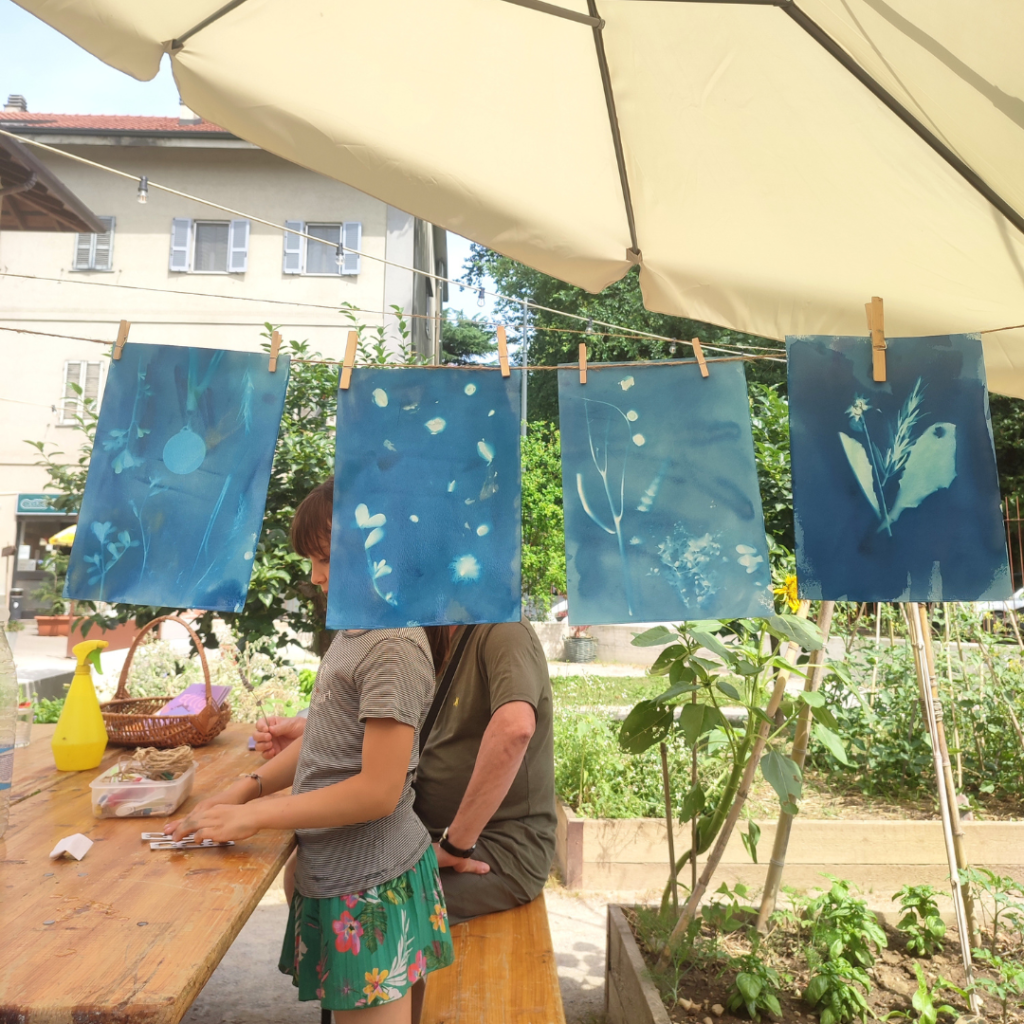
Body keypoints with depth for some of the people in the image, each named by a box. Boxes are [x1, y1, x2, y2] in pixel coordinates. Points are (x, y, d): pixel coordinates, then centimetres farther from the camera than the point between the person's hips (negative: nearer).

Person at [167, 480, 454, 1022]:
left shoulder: (394, 646, -22)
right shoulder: (353, 633, 7)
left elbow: (378, 790, -23)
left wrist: (254, 816, -15)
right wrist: (248, 787, 4)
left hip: (368, 887, -8)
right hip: (334, 871, 8)